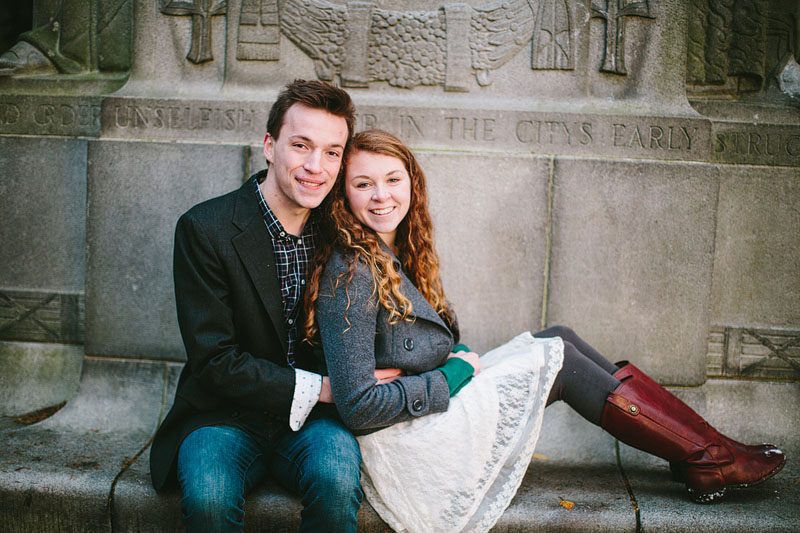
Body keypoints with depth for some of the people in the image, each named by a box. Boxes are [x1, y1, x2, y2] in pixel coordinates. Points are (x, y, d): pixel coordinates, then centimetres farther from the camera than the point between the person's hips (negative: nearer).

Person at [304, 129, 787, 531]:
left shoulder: (396, 255, 8)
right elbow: (359, 406, -26)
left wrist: (460, 358, -3)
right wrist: (454, 374, -15)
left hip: (432, 405, 9)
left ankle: (702, 447, 5)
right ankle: (707, 460, 3)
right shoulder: (351, 275, -21)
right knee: (559, 356, -7)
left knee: (558, 339, 2)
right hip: (401, 445, -9)